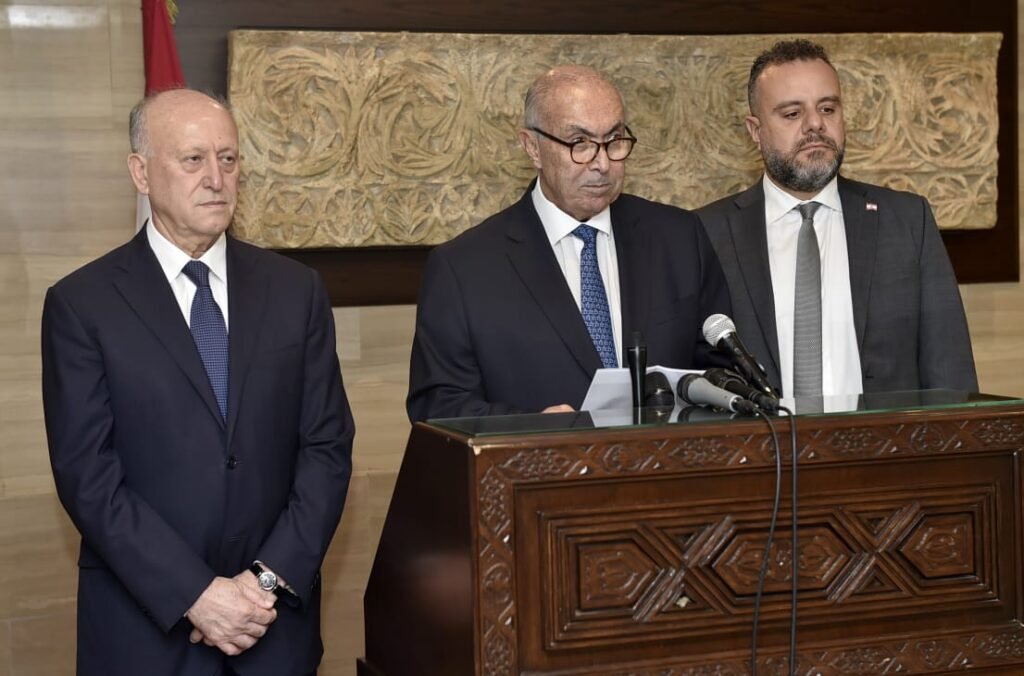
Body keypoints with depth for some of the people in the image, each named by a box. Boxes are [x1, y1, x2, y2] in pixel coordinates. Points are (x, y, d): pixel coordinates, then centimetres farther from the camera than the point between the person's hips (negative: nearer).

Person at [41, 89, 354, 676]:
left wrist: (270, 579, -10)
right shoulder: (81, 305, -5)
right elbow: (87, 474, -9)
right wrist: (194, 595, -16)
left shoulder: (297, 290, 4)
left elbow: (328, 446, 1)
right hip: (145, 629, -2)